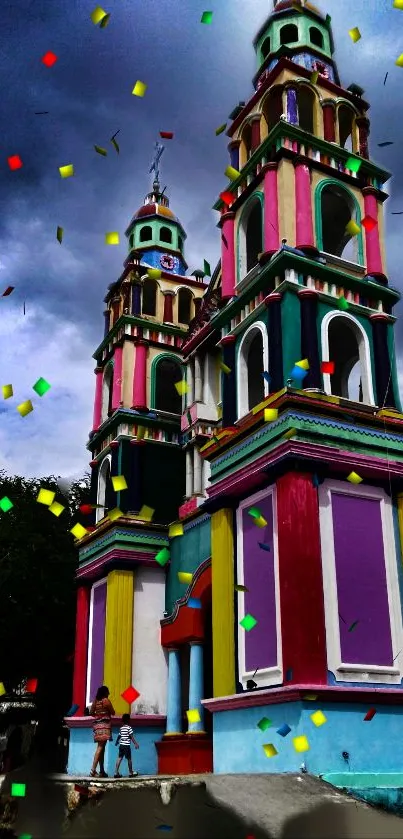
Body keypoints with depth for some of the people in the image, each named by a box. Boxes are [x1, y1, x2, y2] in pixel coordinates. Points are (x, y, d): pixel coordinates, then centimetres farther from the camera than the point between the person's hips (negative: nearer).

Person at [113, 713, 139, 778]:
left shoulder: (121, 728, 10)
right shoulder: (129, 728, -10)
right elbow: (131, 737, -12)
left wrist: (116, 742, 37)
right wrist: (136, 744, -9)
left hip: (121, 745, 6)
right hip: (127, 745, -6)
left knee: (120, 758, 5)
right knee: (129, 759, 5)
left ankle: (116, 772, -1)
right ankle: (131, 773, 14)